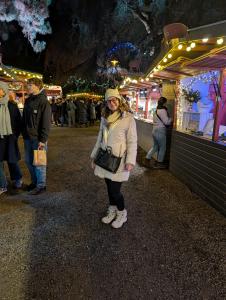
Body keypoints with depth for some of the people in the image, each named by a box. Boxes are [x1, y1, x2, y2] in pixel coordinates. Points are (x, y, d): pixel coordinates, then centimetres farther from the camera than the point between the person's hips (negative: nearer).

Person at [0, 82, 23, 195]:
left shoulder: (12, 106, -2)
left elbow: (18, 121, 4)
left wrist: (15, 135, -1)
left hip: (10, 138, -1)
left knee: (12, 161, 10)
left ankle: (17, 180, 33)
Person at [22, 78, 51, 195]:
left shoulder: (43, 102, -11)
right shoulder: (28, 101, 13)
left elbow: (46, 123, -15)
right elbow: (24, 119, 17)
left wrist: (43, 139, -19)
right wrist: (24, 133, 11)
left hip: (38, 138, -8)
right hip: (28, 137, 8)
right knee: (29, 161, 14)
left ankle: (41, 185, 14)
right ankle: (34, 181, 30)